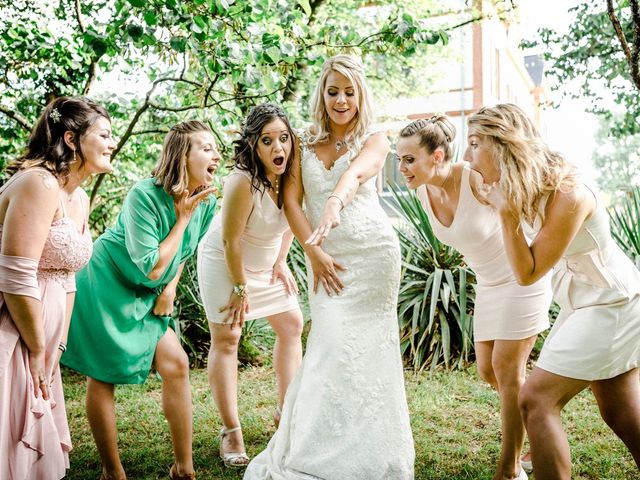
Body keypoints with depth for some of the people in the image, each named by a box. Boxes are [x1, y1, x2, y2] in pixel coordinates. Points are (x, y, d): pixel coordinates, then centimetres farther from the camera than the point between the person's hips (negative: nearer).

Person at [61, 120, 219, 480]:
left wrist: (171, 287, 0)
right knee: (103, 375, 2)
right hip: (105, 285, -6)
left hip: (144, 296, 6)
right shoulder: (145, 196, -27)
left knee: (176, 364, -3)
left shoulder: (206, 203, -7)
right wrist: (182, 217, -24)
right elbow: (151, 269, -27)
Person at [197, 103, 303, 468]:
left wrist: (281, 262, 1)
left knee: (292, 325, 10)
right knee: (226, 339, -5)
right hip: (224, 263, -7)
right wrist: (240, 288, -16)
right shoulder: (243, 182, -33)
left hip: (266, 263, 7)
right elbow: (231, 241, -26)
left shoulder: (291, 174, -14)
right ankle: (231, 431, 5)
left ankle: (286, 409, 24)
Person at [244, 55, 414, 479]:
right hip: (326, 256, 2)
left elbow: (355, 173, -21)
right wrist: (314, 251, -10)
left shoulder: (374, 141, 3)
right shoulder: (305, 143, 10)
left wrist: (335, 204, -42)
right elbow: (291, 200, 1)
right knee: (332, 343, -6)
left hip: (373, 252, -2)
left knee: (366, 346, -2)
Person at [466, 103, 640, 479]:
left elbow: (528, 273, -21)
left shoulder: (567, 194, -27)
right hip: (585, 303, 9)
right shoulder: (529, 187, -2)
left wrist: (507, 213, -26)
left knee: (537, 399, -11)